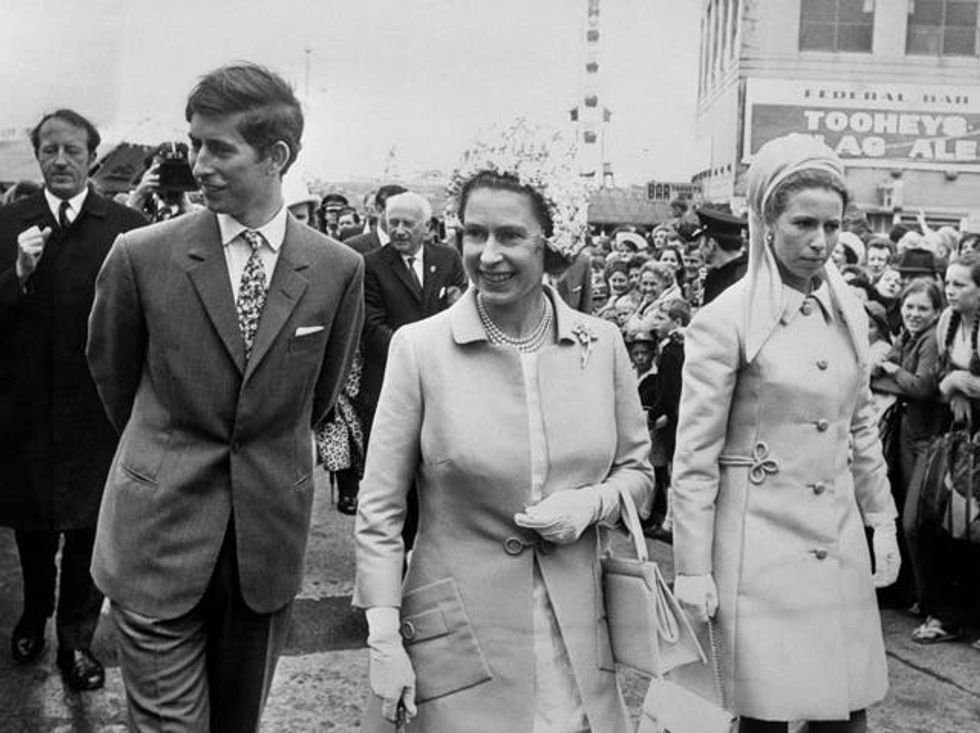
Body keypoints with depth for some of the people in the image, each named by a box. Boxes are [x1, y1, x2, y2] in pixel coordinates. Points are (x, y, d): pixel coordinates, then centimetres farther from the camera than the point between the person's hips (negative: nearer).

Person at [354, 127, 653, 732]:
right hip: (458, 639, -2)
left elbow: (637, 468, 11)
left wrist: (592, 503, -10)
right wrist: (384, 641, -9)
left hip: (576, 635, 3)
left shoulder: (602, 344, -1)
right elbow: (379, 509, -6)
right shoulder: (419, 348, -9)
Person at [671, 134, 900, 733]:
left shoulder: (850, 313, 7)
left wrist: (883, 522, 15)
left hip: (840, 540, 5)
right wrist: (693, 571, -10)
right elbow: (694, 458, -10)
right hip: (759, 541, -5)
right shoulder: (725, 319, -11)